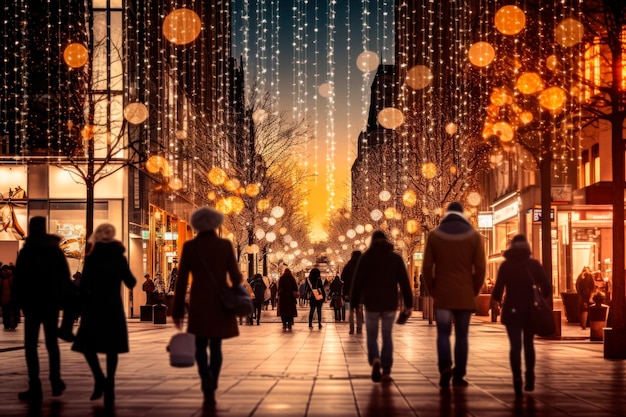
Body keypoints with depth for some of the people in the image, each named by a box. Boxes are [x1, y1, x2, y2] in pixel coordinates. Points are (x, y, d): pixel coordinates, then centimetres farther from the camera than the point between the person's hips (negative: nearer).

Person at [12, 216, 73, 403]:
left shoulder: (26, 251, -6)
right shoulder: (56, 250, 4)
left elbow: (18, 278, -9)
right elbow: (66, 277, 3)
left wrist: (18, 300, -2)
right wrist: (63, 298, 7)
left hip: (32, 302, -3)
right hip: (52, 302, 3)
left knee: (31, 345, -1)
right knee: (52, 342, 17)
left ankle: (35, 389, -9)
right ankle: (56, 382, 16)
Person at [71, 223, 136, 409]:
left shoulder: (91, 258, -4)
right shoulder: (119, 258, 3)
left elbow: (83, 286, -6)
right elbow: (131, 282, 6)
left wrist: (81, 307, 2)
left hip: (94, 306, -3)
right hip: (114, 307, 3)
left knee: (87, 343, 7)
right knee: (111, 348, 6)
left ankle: (100, 379, -7)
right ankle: (109, 386, 1)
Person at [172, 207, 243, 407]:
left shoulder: (189, 246, -2)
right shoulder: (225, 245, -1)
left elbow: (181, 280, -2)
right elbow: (235, 276, -2)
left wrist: (177, 311, 3)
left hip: (199, 302, -1)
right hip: (220, 302, 1)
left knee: (200, 347, 5)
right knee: (216, 346, 12)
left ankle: (208, 389, -14)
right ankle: (211, 390, 14)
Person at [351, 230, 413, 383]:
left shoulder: (366, 257, -1)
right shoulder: (396, 258, 4)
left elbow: (357, 282, -3)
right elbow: (405, 283, 1)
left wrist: (354, 303, 2)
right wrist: (408, 304, 4)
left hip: (371, 304, -1)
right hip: (390, 304, 1)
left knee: (371, 336, 11)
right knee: (387, 337, 12)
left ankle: (375, 360, -17)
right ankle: (386, 371, 5)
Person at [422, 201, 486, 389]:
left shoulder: (434, 235, 1)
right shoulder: (474, 236, 2)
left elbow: (427, 267, -1)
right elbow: (480, 267, -1)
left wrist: (431, 290, 10)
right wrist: (474, 291, 9)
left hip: (442, 295, 0)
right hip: (465, 296, 0)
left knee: (443, 333, 6)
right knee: (461, 335, 7)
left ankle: (445, 367, -15)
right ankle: (458, 376, 5)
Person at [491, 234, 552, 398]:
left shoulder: (506, 265, -4)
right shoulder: (534, 264, -1)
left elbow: (497, 291, -9)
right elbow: (547, 288, -6)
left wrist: (497, 298, 13)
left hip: (512, 310, -1)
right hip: (530, 310, 2)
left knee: (515, 346, 0)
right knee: (528, 343, 19)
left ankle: (517, 380, -15)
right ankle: (530, 378, 16)